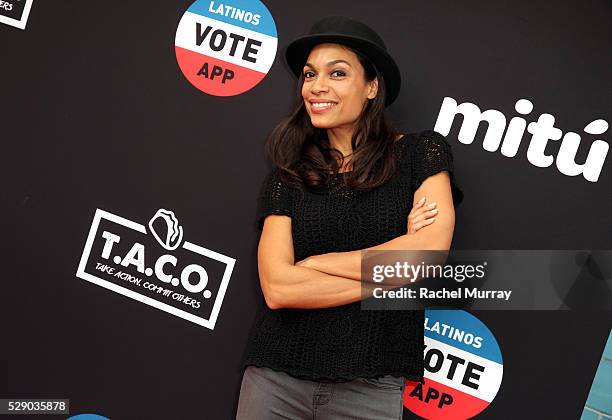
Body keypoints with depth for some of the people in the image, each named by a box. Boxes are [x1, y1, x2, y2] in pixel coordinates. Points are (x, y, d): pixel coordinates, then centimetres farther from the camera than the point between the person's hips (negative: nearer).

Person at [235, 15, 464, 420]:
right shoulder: (287, 175, 3)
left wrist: (313, 263, -10)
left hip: (370, 387, -1)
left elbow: (430, 251, -16)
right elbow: (276, 287, -7)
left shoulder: (422, 152, -1)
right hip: (276, 377, 2)